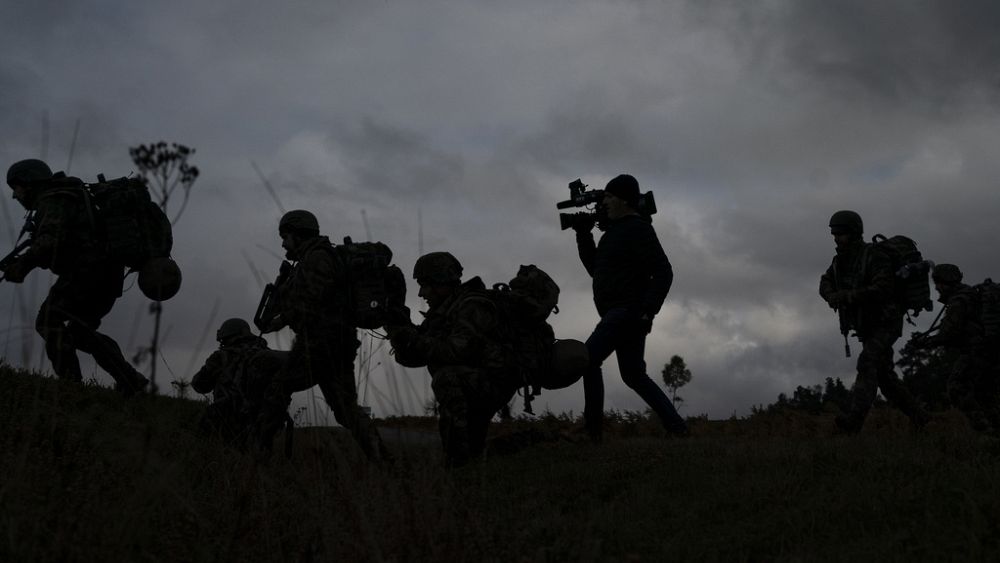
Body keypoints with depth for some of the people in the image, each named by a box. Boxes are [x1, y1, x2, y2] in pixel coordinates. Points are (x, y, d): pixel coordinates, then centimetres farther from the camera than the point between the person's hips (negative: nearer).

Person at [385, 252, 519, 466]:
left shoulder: (472, 307, -17)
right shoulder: (440, 313, 11)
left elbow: (456, 351, -31)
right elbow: (411, 358, 8)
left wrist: (414, 340, -25)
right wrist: (398, 328, -9)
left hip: (494, 382, -10)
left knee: (446, 378, -32)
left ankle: (461, 462, -31)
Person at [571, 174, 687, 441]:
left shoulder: (638, 228, -10)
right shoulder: (616, 230, 20)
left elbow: (663, 272, -16)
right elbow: (594, 268, 24)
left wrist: (648, 311, -23)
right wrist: (583, 234, 16)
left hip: (628, 310, -10)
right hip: (620, 312, 10)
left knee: (588, 358, -16)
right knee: (634, 375, 11)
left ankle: (592, 428, -15)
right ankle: (676, 426, 15)